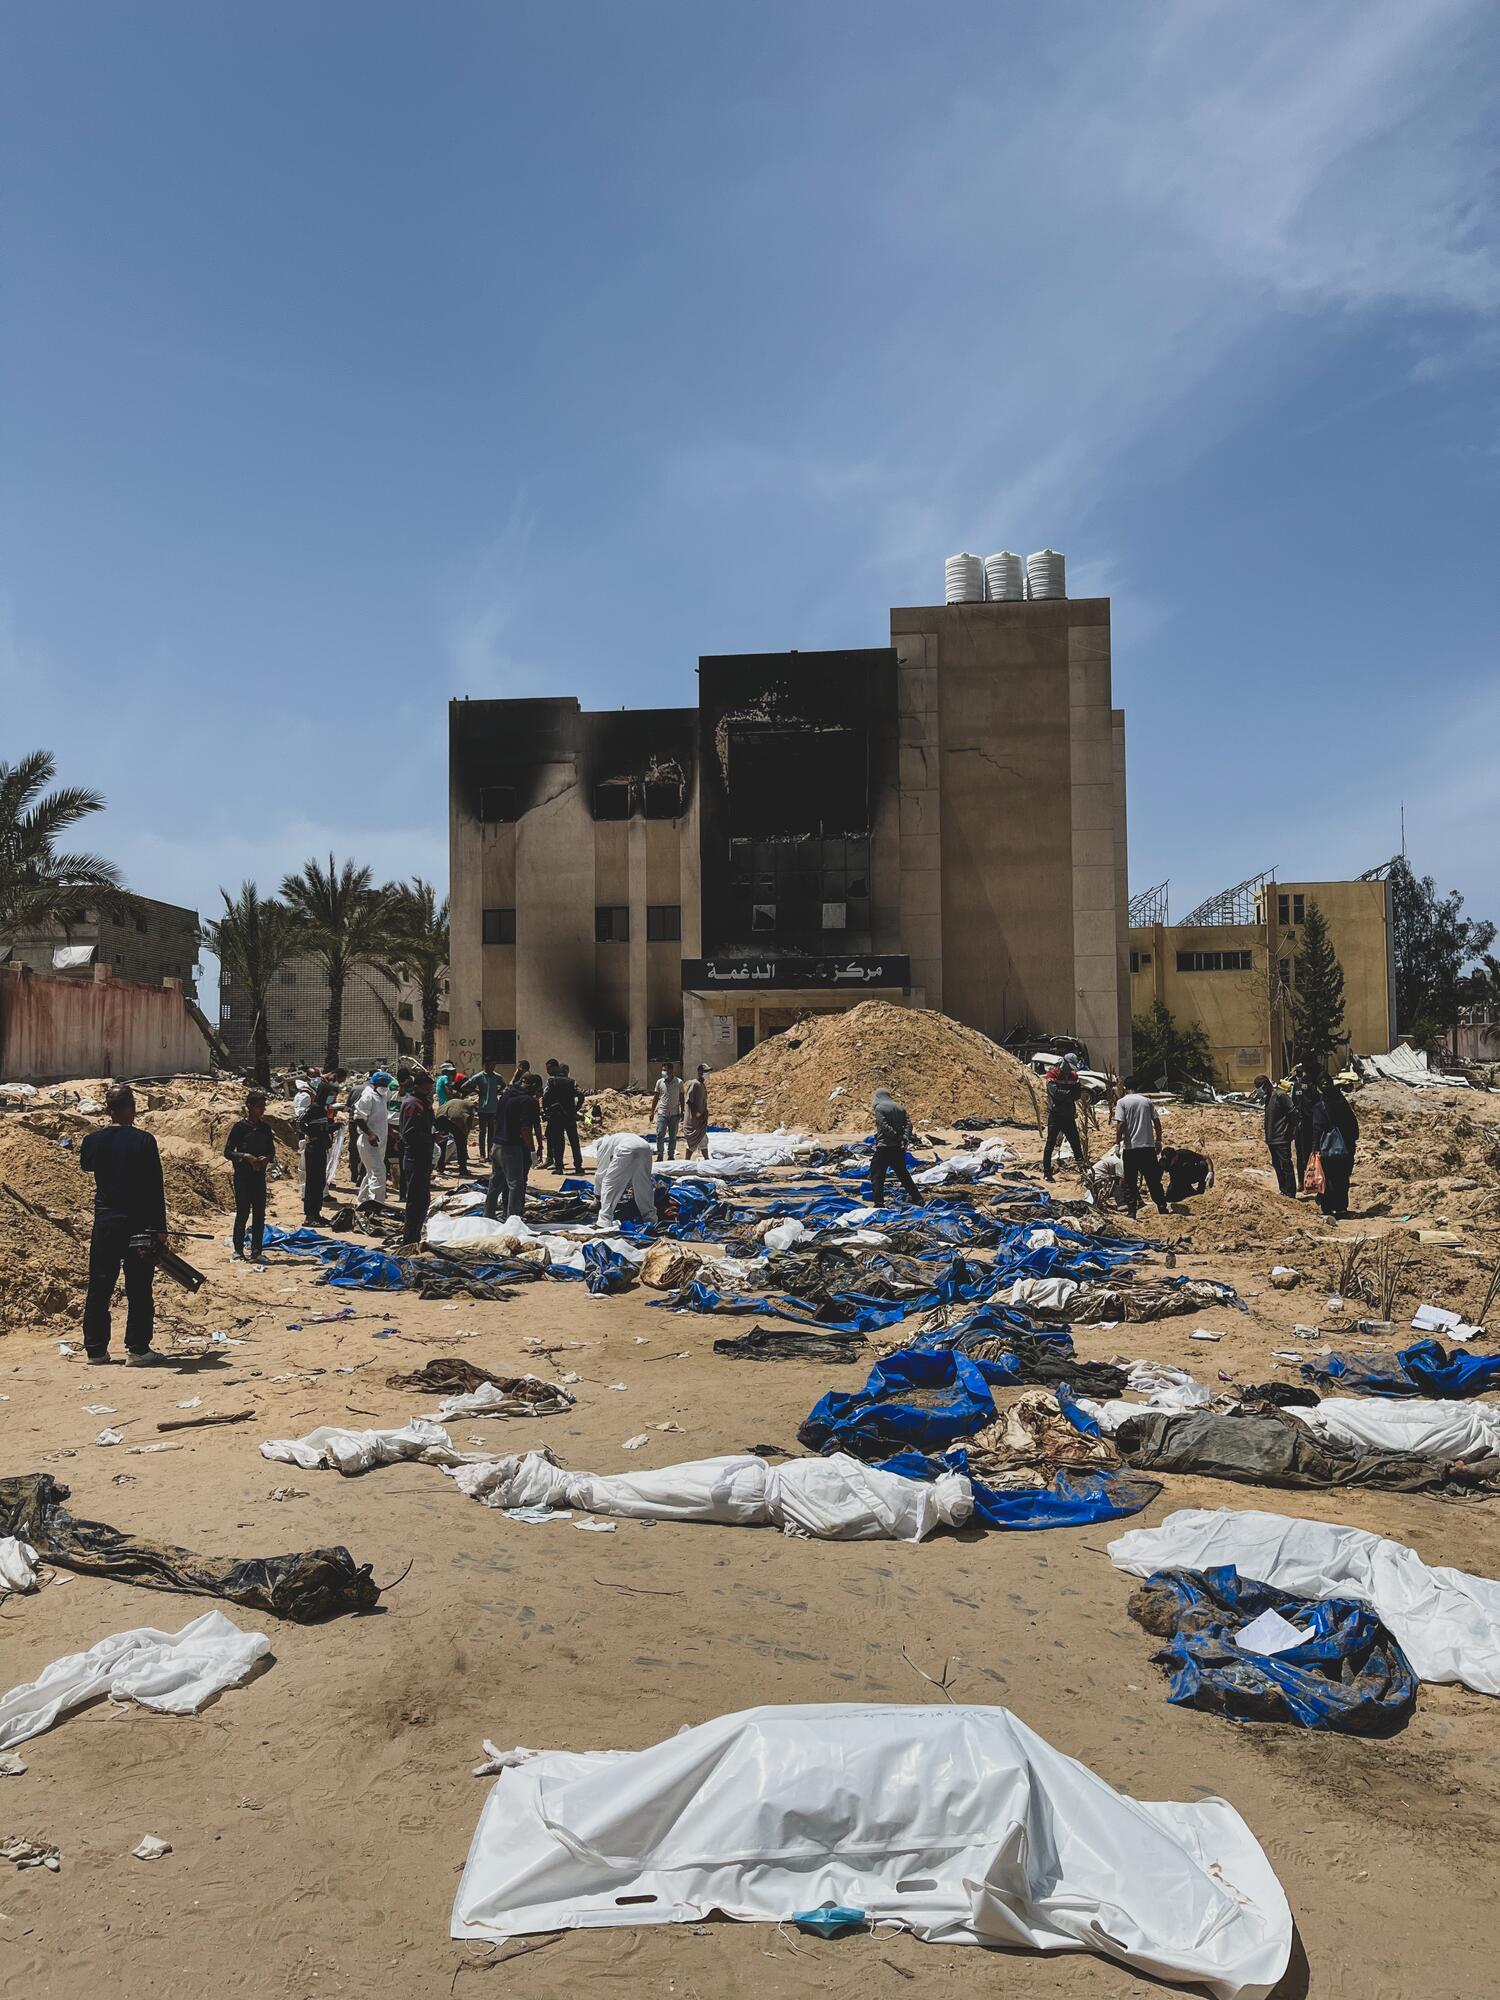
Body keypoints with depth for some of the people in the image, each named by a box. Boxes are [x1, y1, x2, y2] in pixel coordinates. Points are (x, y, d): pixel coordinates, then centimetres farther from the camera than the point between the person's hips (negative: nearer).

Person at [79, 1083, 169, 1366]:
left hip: (105, 1223, 4)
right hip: (140, 1224, -3)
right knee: (139, 1289, 3)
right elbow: (156, 1188, -11)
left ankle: (95, 1348, 16)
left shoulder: (93, 1141, -1)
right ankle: (137, 1350, 4)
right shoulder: (144, 1141, -11)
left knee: (99, 1287, 11)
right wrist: (161, 1227, -6)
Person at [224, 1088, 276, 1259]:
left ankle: (256, 1252, 6)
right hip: (242, 1176, -4)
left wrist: (266, 1158, -6)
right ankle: (238, 1250, 11)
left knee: (259, 1215, 2)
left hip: (259, 1176, 4)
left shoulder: (265, 1128, 9)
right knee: (243, 1213, -2)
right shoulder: (240, 1127, -5)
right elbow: (227, 1152, -5)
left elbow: (271, 1151, 16)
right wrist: (246, 1157, -19)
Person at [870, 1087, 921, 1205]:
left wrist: (896, 1136, -18)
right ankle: (915, 1197, 27)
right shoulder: (899, 1107, 13)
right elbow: (908, 1123, 2)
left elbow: (884, 1126, -19)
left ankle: (879, 1202, -8)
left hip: (884, 1147, -6)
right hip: (898, 1147, 6)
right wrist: (905, 1138, -8)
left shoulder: (878, 1108, -6)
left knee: (877, 1175, -1)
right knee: (902, 1173, 21)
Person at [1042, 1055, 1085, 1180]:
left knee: (1076, 1143, 8)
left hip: (1069, 1116, 5)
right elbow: (1055, 1092, -22)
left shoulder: (1073, 1076, 10)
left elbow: (1077, 1096, 5)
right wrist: (1070, 1093, -22)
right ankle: (1046, 1172, 0)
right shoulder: (1052, 1075, -7)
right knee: (1050, 1143, -4)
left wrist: (1079, 1089, -14)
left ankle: (1081, 1168, 20)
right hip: (1055, 1115, -5)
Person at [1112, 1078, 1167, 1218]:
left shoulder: (1122, 1102, -4)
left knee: (1129, 1181, 4)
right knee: (1153, 1179, 12)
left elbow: (1121, 1124, -12)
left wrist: (1118, 1143, -5)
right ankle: (1162, 1207, 15)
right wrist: (1158, 1139, 17)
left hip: (1130, 1147, -3)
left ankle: (1132, 1209, 2)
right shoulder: (1147, 1101, 6)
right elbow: (1156, 1121, 6)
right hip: (1148, 1146, 3)